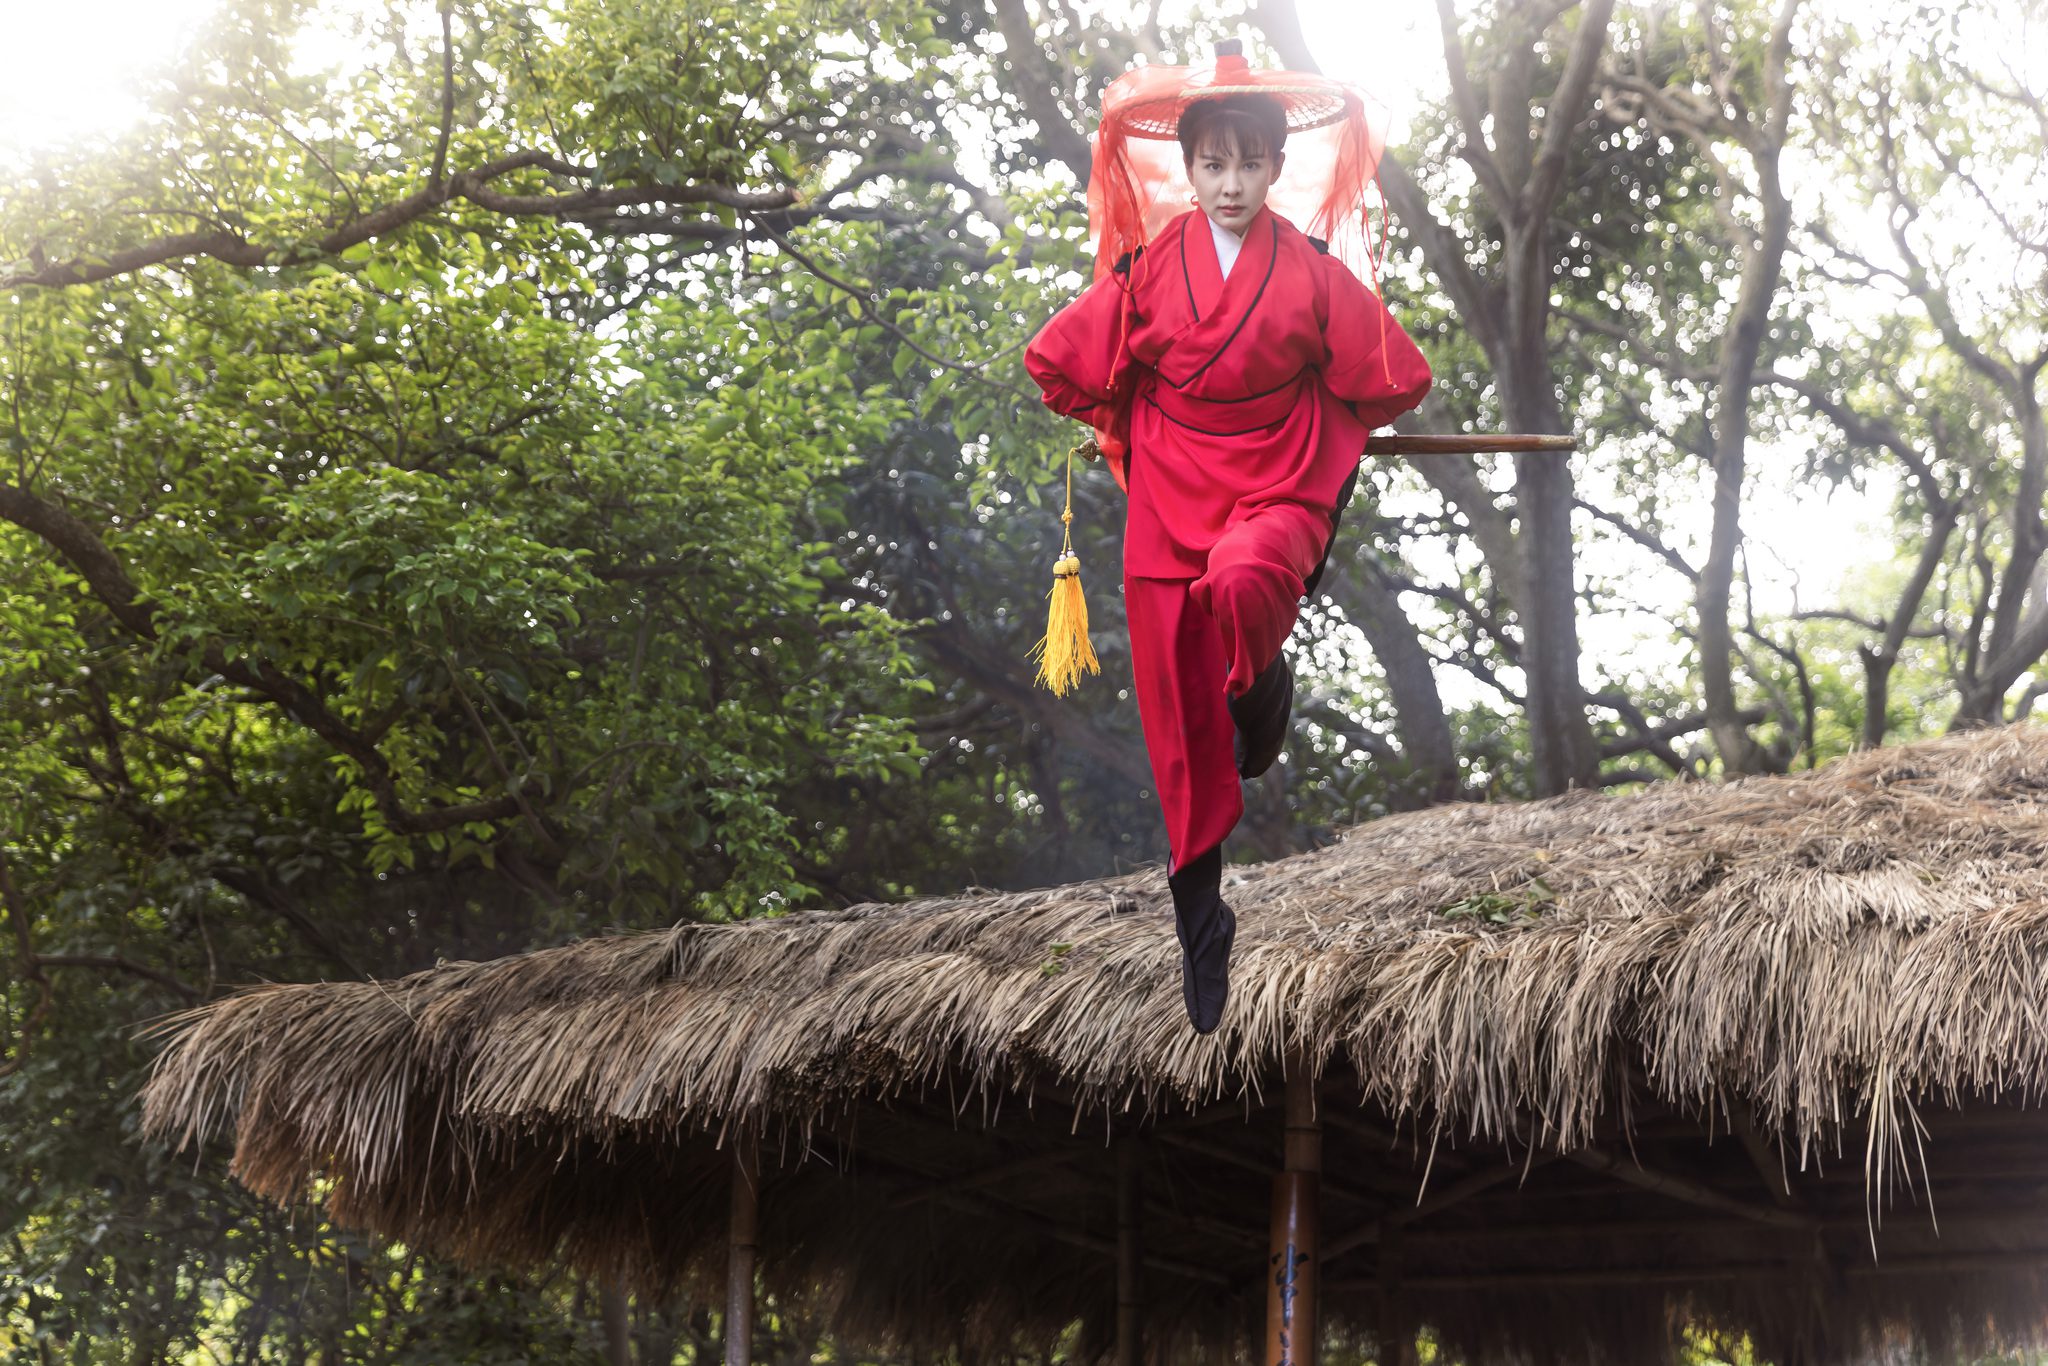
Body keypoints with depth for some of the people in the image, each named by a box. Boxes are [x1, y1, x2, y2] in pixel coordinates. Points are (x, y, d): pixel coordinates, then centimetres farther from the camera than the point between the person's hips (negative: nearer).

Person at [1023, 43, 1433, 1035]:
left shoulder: (1312, 273, -5)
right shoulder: (1149, 267, -2)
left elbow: (1395, 380, 5)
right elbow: (1058, 364, 9)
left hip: (1279, 496, -2)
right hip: (1168, 506, 2)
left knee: (1241, 588, -39)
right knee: (1183, 740, 3)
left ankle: (1262, 694, -3)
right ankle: (1202, 926, 17)